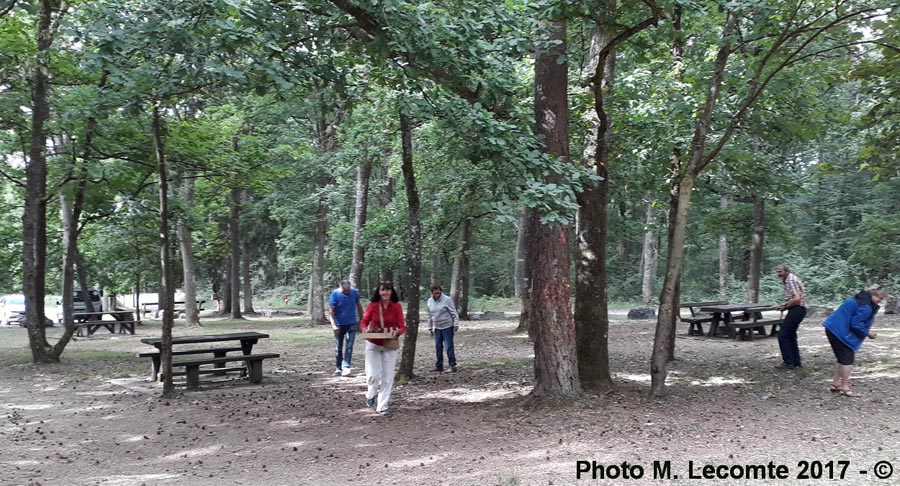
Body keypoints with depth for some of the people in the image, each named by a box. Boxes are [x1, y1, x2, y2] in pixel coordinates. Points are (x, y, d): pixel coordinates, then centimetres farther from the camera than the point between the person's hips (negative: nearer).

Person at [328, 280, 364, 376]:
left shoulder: (354, 292, -2)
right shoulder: (335, 294, -12)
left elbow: (358, 305, 13)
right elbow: (330, 311, -15)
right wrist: (333, 324, -25)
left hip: (351, 324, 1)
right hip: (339, 325, -1)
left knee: (349, 347, -10)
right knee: (339, 347, 9)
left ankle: (346, 367, -14)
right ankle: (338, 368, 21)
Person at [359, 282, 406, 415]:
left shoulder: (397, 306, -7)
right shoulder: (372, 306, -8)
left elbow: (402, 327, -5)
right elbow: (363, 322, -1)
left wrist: (397, 332, -27)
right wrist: (365, 329, -22)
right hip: (373, 344, -1)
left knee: (387, 377, 3)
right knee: (373, 375, -6)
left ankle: (382, 406, 17)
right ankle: (371, 395, 28)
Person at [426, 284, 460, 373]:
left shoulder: (447, 299, -11)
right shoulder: (430, 301, 6)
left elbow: (454, 313, -8)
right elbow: (430, 316, 14)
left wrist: (456, 324, -13)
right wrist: (430, 328, 14)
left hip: (447, 327, -6)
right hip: (437, 328, 6)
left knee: (448, 346, -7)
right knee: (438, 347, 8)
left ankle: (453, 365, -3)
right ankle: (439, 366, 17)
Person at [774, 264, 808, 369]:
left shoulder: (791, 280, -15)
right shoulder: (787, 280, 16)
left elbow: (797, 299, -24)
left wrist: (785, 307, -12)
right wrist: (785, 305, 10)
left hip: (797, 309, -11)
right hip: (797, 310, 11)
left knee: (782, 335, -8)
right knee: (790, 335, 16)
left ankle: (788, 362, -6)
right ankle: (796, 362, 19)